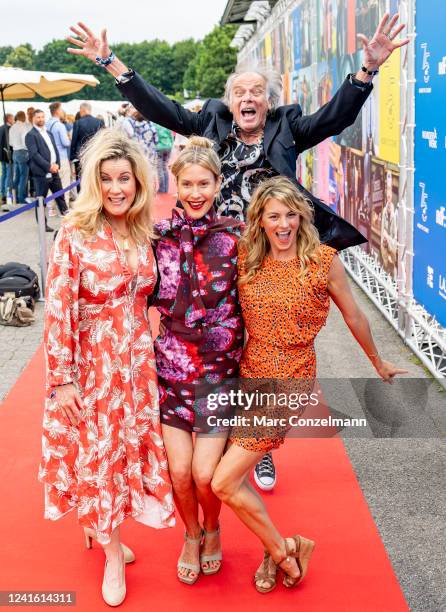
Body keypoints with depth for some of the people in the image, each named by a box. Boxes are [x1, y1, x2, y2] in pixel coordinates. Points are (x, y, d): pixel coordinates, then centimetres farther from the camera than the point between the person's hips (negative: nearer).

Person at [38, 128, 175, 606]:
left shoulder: (143, 234, 1)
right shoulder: (75, 235, -15)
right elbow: (59, 311, -15)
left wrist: (147, 354, 12)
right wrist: (62, 380, -14)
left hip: (136, 363, 5)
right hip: (91, 365, -4)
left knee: (128, 449, 14)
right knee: (95, 454, 9)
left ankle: (100, 527, 40)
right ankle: (112, 554, 28)